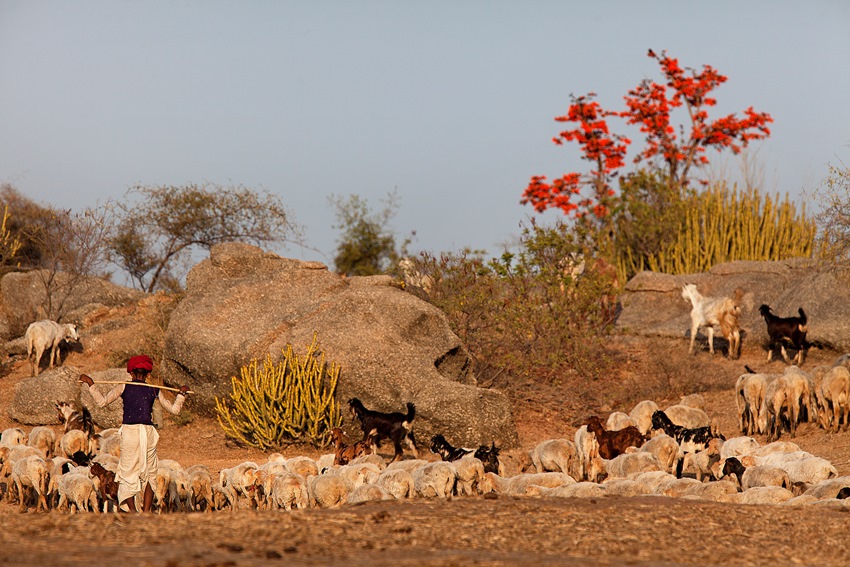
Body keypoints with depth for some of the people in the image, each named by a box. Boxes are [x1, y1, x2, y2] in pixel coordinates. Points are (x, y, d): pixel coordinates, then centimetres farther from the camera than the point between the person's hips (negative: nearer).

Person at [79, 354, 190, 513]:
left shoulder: (124, 387, 4)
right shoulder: (154, 391, 9)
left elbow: (102, 401, -2)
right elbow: (174, 409, 14)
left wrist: (90, 384, 7)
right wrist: (182, 393, 29)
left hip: (129, 430, -2)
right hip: (148, 432, 2)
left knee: (128, 472, 4)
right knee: (149, 474, 12)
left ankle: (132, 509, -11)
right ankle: (146, 512, 3)